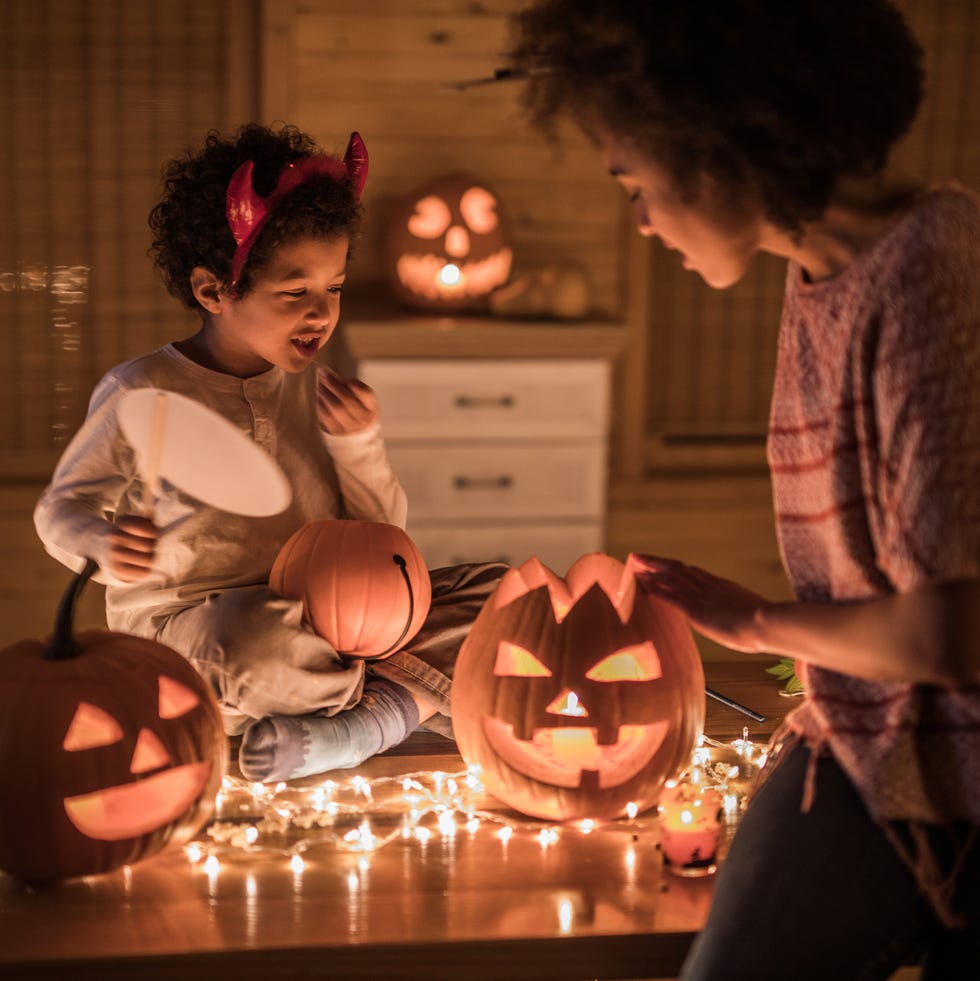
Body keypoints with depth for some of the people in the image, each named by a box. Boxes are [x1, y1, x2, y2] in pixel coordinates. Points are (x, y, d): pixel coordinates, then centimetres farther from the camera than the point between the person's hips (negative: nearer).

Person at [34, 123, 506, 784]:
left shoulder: (318, 393, 6)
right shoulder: (143, 395, -8)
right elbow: (62, 508, 3)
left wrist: (360, 444, -10)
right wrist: (104, 546, -20)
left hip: (325, 617, 5)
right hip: (180, 625, -5)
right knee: (262, 644, -41)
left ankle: (371, 721, -26)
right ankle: (418, 689, -12)